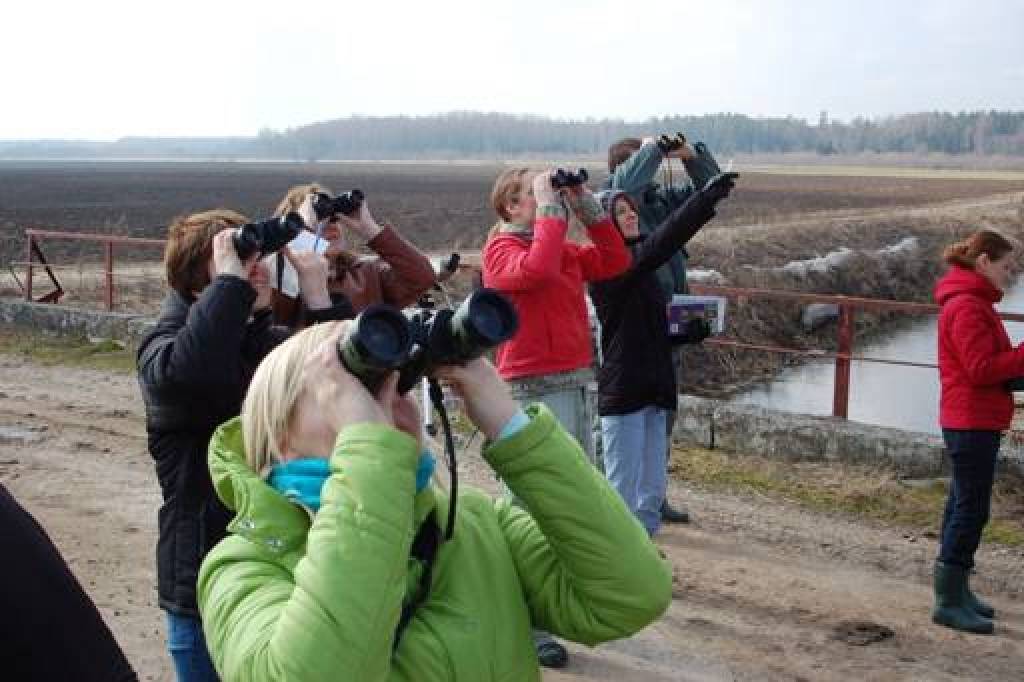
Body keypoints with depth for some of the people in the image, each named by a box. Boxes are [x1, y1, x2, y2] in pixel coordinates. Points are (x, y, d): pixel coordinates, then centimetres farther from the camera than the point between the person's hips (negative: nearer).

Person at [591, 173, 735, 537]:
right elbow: (660, 243, -29)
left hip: (653, 390, 9)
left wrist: (688, 332, 7)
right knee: (623, 493, -2)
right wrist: (704, 200, -36)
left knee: (651, 491, 14)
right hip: (623, 393, -9)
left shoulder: (638, 265, 16)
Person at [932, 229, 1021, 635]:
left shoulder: (973, 302, 16)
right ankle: (949, 602, 2)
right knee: (971, 509, -5)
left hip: (971, 422, 11)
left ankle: (955, 593, 25)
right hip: (973, 422, -11)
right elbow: (983, 369, -21)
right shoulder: (968, 306, -16)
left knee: (964, 506, 15)